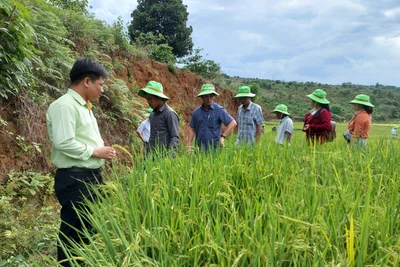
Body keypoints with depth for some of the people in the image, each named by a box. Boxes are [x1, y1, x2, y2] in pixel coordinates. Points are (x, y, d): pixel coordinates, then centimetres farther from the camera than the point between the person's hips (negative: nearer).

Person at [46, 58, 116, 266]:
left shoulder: (84, 106, 15)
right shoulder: (64, 106, -16)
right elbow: (64, 143, -24)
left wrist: (101, 150, 6)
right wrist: (95, 151, -15)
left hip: (92, 176, 10)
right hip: (74, 179, -10)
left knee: (90, 229, 17)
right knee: (74, 232, -2)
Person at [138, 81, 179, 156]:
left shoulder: (170, 114, -8)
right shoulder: (152, 115, 15)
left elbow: (175, 137, -12)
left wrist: (169, 155, -22)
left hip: (163, 156, -7)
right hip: (151, 156, 7)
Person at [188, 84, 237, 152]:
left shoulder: (219, 110, -3)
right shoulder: (197, 112, 9)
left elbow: (233, 123, -8)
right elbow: (192, 129, 13)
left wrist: (223, 136, -12)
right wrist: (189, 146, 6)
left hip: (215, 148, -3)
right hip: (200, 149, 3)